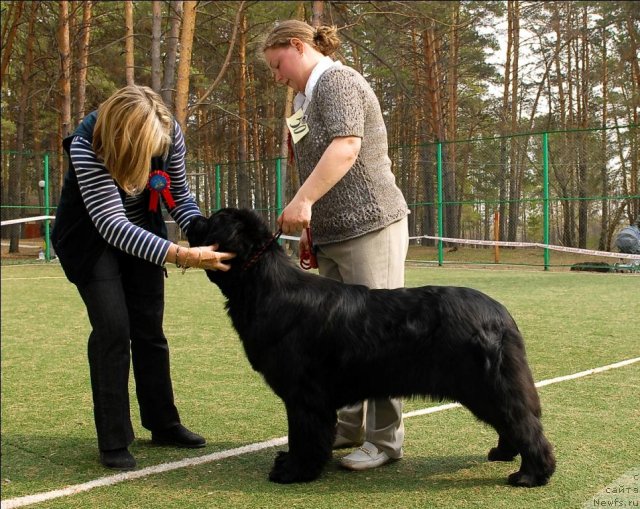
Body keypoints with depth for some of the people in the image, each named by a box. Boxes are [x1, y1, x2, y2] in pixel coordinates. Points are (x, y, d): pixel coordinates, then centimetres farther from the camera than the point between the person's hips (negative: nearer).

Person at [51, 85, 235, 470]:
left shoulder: (170, 131, -22)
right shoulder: (87, 146, -35)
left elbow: (179, 195, -7)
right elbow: (112, 224, -40)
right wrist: (183, 255, -48)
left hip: (142, 233, 4)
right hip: (91, 238, -4)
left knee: (150, 331, 8)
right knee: (113, 330, -12)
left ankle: (163, 424, 22)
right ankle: (114, 442, -3)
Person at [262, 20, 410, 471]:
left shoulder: (336, 80, -9)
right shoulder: (310, 98, 20)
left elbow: (346, 147, -25)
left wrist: (303, 201, -32)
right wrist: (310, 230, 20)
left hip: (369, 228, -10)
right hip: (333, 237, 10)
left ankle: (385, 439, 2)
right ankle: (349, 425, 25)